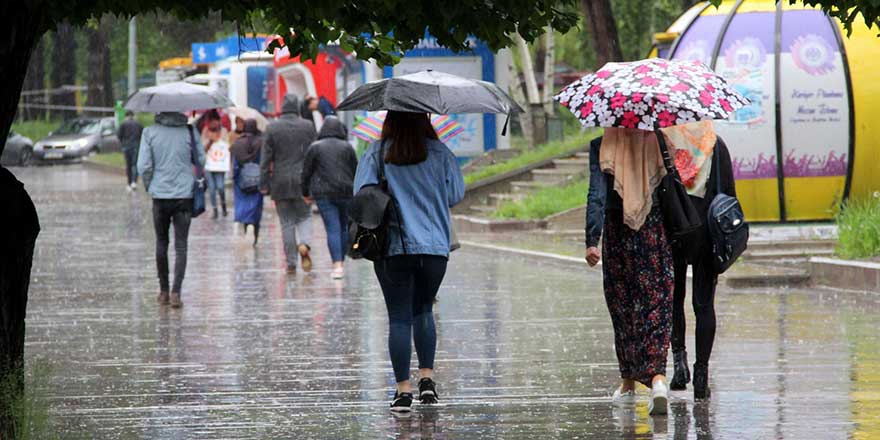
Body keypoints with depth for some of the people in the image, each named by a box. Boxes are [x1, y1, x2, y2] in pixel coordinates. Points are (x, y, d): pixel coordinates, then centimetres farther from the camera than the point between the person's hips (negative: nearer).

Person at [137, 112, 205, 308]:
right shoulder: (190, 132, -5)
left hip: (160, 196, 1)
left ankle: (163, 292, 20)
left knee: (161, 243, 15)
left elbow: (143, 166, -7)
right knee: (181, 246, 1)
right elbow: (201, 161, 1)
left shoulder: (150, 132, -5)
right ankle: (176, 292, -11)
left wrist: (149, 186, 9)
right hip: (184, 196, -1)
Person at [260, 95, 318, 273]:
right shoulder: (308, 127, -1)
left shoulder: (272, 128, -4)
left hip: (280, 182, 0)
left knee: (287, 222, 6)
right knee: (304, 216, 14)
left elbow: (265, 158, -3)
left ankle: (291, 263, 5)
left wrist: (263, 184, 2)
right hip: (303, 180, 0)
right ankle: (304, 244, -16)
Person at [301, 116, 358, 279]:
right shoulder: (347, 147, 4)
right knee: (344, 227, 15)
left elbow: (306, 172, 4)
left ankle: (337, 265, -17)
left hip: (324, 194, -1)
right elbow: (355, 171, 6)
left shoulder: (315, 147, 1)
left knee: (332, 229, -6)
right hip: (346, 192, 2)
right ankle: (341, 262, 18)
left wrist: (306, 193, 15)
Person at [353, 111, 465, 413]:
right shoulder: (439, 154, 0)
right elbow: (456, 195, 3)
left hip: (392, 249, -1)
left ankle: (403, 388, -3)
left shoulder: (376, 154, -2)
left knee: (399, 317, 2)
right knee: (423, 310, 19)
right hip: (435, 246, 1)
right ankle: (427, 377, 10)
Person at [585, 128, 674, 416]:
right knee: (657, 306, -1)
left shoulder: (601, 147, -6)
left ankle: (628, 384, 23)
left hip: (618, 234, 0)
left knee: (623, 308, 14)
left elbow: (597, 195, -14)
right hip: (656, 231, 0)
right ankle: (658, 377, -21)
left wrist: (592, 241, -17)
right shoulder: (659, 143, -2)